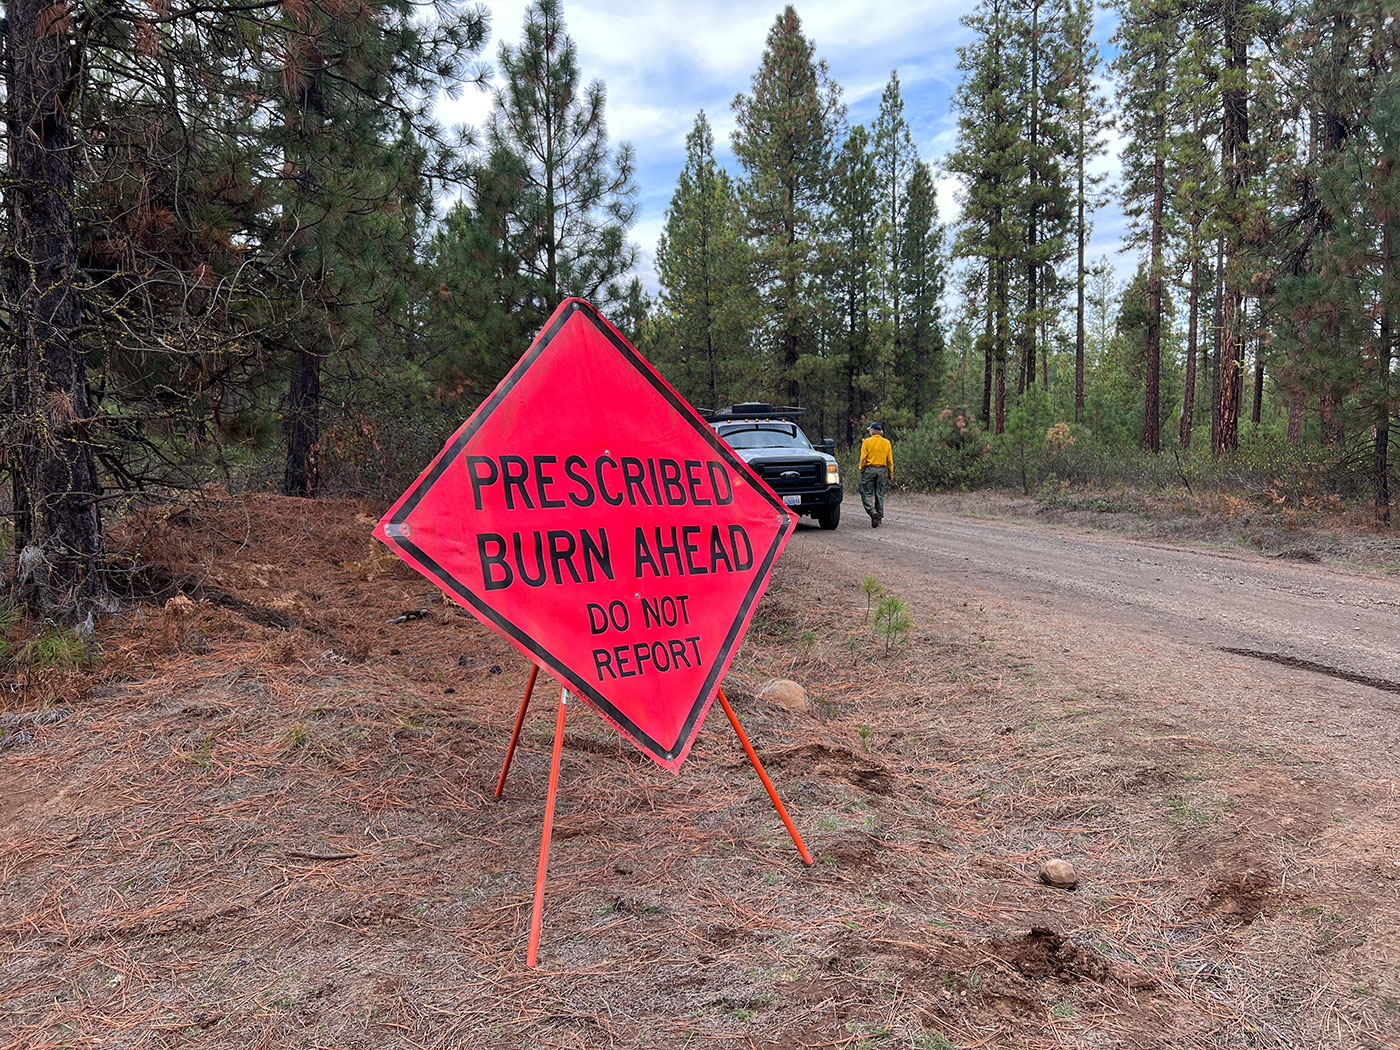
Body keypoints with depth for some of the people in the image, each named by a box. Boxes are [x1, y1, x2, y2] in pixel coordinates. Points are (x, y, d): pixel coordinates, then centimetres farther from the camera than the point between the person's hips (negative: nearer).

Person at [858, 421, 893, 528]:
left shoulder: (867, 442, -5)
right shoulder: (887, 442, 5)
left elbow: (863, 459, -8)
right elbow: (890, 460, 6)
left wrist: (861, 471, 3)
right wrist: (890, 474, 13)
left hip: (869, 469, -3)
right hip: (882, 470, 4)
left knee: (866, 494, 1)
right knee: (880, 495, 10)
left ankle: (872, 512, -22)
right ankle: (879, 518, 13)